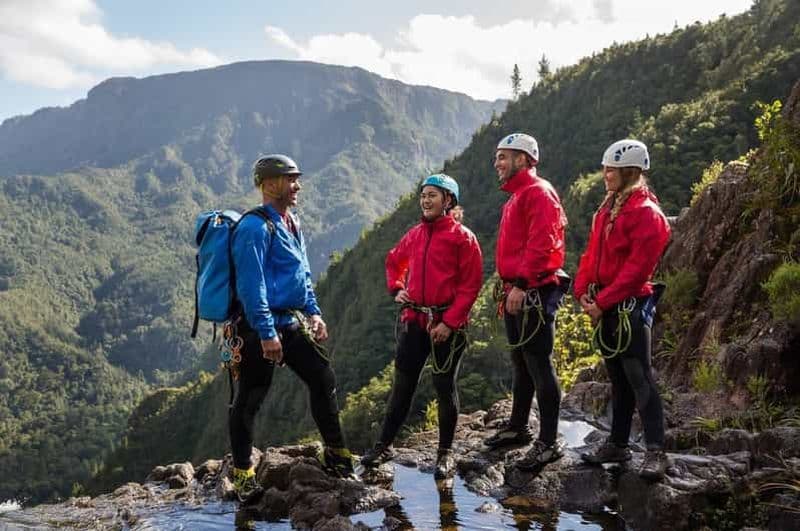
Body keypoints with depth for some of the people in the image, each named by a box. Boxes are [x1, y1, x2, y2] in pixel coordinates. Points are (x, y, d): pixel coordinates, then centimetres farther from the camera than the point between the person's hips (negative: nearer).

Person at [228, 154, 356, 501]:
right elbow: (251, 285, -22)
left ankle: (336, 454, 24)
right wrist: (267, 333, -24)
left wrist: (313, 313, 15)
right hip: (261, 326, -9)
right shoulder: (255, 227, -17)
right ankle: (242, 473, 14)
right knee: (250, 398, 2)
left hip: (292, 322, 9)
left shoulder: (291, 224, 13)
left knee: (323, 379, 11)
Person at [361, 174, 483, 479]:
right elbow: (394, 261, 29)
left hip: (446, 325, -5)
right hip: (414, 320, 5)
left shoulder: (462, 237, -6)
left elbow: (470, 285, -11)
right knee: (403, 384, 8)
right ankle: (385, 445, 17)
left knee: (445, 387, 3)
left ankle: (446, 453, 15)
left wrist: (449, 322, -17)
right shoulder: (414, 235, 11)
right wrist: (396, 289, 12)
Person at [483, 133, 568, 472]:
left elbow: (541, 244, -22)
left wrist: (520, 285, -25)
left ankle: (548, 443, -2)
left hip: (534, 293, -10)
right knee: (521, 364, 18)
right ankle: (518, 428, 29)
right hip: (516, 293, 10)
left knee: (538, 365, -7)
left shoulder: (538, 192, -11)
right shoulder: (516, 197, 21)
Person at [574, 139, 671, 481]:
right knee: (617, 377, 14)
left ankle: (656, 452, -3)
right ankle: (617, 445, 22)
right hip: (604, 307, 8)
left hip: (631, 305, -8)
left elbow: (637, 269, -18)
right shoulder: (607, 210, 15)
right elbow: (592, 255, 15)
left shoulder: (647, 213, -12)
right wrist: (583, 293, 1)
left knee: (638, 376, -8)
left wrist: (603, 302, -17)